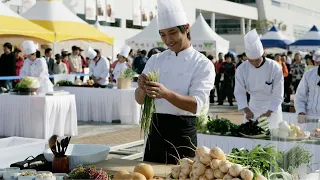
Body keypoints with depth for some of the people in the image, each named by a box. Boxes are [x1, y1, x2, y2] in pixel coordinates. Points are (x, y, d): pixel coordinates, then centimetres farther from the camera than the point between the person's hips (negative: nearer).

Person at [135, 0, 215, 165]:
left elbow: (196, 105, -17)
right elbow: (140, 99, 3)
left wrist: (166, 94, -33)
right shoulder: (155, 60, 7)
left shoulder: (203, 64, -5)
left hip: (183, 131, -3)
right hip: (156, 129, 4)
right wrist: (142, 88, -20)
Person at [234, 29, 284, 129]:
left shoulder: (275, 68, -21)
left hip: (272, 107, -3)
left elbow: (278, 94, -18)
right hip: (253, 107, 3)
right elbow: (239, 92, -11)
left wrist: (268, 113, -24)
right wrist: (247, 111, -22)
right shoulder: (242, 69, -13)